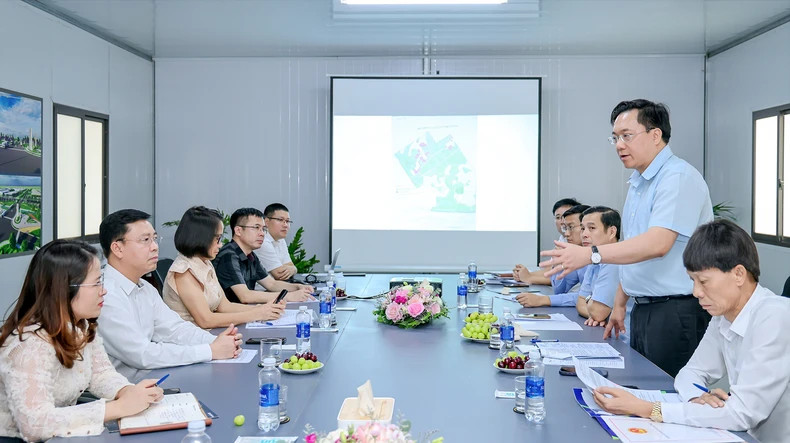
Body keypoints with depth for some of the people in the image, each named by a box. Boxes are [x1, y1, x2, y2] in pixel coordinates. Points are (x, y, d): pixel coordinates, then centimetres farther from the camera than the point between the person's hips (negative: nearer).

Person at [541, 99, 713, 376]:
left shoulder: (679, 178, -15)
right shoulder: (637, 184, 16)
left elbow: (657, 243, -28)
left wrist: (591, 255, -34)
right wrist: (619, 303, 20)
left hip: (675, 312, -9)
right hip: (642, 311, 9)